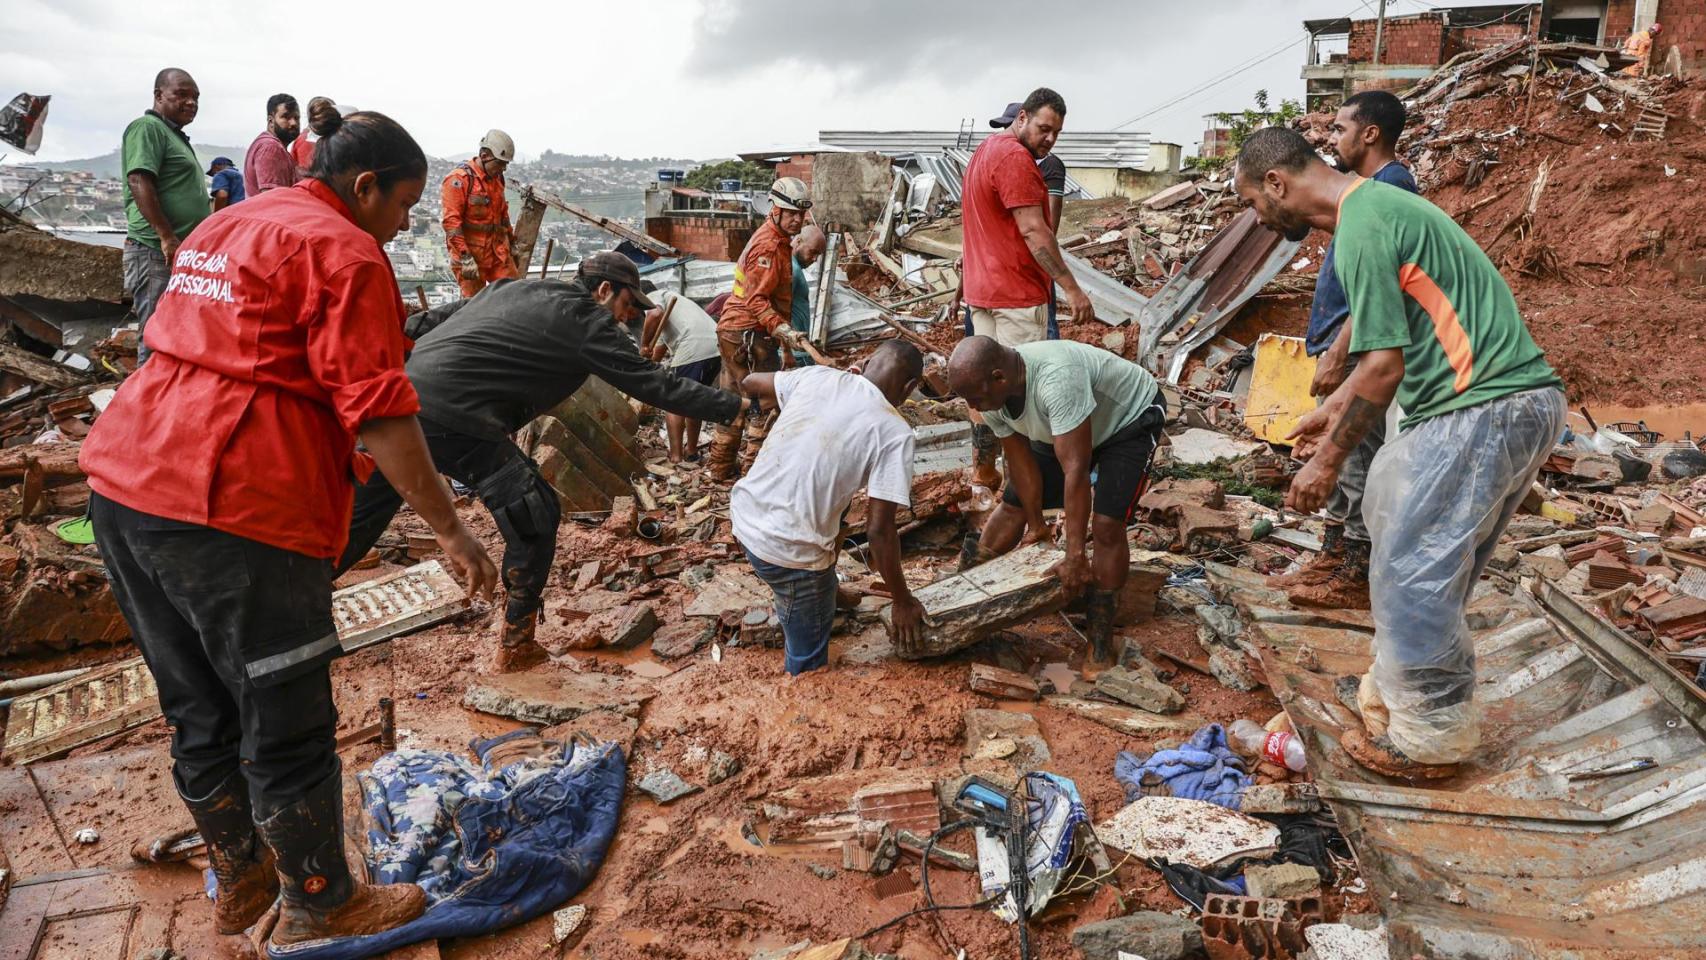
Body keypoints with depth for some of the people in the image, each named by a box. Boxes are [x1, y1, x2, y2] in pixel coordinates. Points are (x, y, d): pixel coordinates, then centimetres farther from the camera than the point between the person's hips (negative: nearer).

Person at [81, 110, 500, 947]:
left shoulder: (223, 228, 20)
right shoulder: (343, 251, -8)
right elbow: (379, 412, -16)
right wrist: (449, 529, -12)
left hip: (123, 483, 10)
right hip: (233, 508, -10)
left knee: (199, 712, 22)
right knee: (287, 729, 6)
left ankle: (239, 878, 40)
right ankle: (318, 909, 23)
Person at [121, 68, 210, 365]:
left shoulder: (176, 135, 23)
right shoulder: (148, 127, -7)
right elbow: (139, 183, -19)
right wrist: (167, 237, -25)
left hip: (184, 254, 10)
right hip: (158, 253, -10)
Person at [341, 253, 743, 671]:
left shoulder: (514, 288, 23)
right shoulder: (586, 320, 1)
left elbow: (431, 320, 25)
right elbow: (655, 384, -1)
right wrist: (734, 405, 4)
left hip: (405, 393, 9)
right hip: (454, 417, -9)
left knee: (360, 516, 21)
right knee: (536, 517, 2)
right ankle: (515, 647, 11)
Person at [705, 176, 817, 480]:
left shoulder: (776, 239, 14)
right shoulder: (769, 246, -18)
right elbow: (756, 299, -25)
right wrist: (782, 329, -34)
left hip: (732, 330, 11)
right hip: (748, 334, -11)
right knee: (769, 400, -6)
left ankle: (720, 465, 26)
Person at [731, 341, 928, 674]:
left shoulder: (818, 376, 3)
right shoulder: (895, 431, -10)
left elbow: (749, 383, 20)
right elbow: (880, 530, -13)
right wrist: (903, 602, -1)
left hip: (743, 513, 7)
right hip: (788, 552, -7)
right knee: (809, 661, 12)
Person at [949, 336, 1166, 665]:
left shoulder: (1056, 379, -45)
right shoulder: (991, 393, -20)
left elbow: (1075, 470, -44)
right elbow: (1020, 462, -7)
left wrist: (1075, 557, -41)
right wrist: (1036, 525, -3)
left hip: (1131, 417, -7)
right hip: (1062, 425, 7)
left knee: (1106, 524, -20)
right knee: (1013, 504, 6)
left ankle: (1100, 638, -7)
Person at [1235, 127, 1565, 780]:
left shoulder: (1361, 229, -16)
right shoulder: (1377, 204, 17)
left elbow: (1383, 366, -18)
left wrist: (1328, 461, -10)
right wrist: (1335, 406, 28)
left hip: (1481, 411, -10)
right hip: (1515, 402, 10)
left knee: (1414, 573, -3)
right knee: (1427, 566, 17)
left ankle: (1429, 741, 10)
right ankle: (1397, 690, 30)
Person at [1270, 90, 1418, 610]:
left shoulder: (1390, 187, -15)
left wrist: (1338, 353, -23)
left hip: (1358, 351, -10)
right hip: (1340, 350, 11)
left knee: (1358, 466, -3)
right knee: (1338, 460, 15)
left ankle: (1357, 578, 6)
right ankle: (1333, 559, 25)